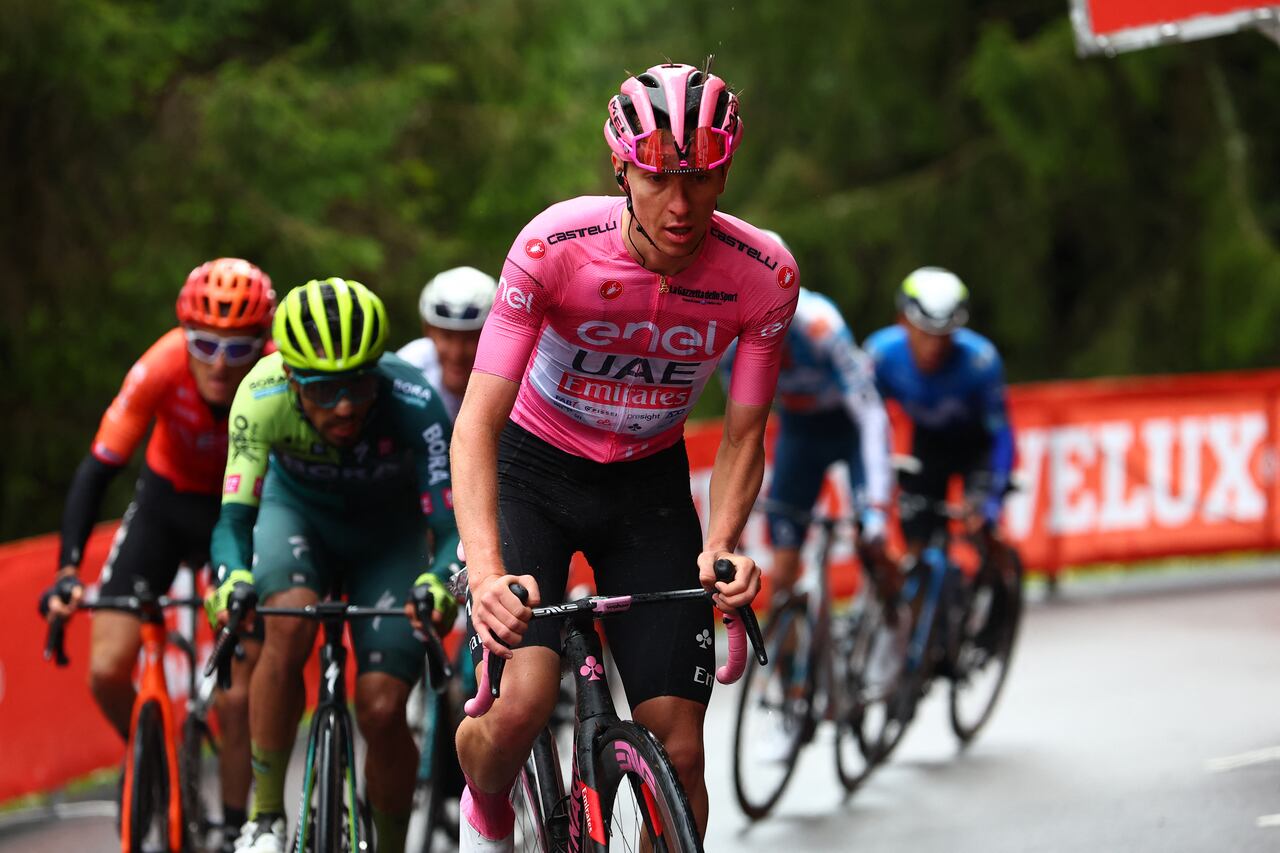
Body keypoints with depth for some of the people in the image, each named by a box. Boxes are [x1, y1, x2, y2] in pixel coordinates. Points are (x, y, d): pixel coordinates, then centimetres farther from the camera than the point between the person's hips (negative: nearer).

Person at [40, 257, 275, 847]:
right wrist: (68, 570, -40)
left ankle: (234, 826, 11)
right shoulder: (161, 369, -31)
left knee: (238, 694, -9)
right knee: (108, 672, -10)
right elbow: (98, 469, -30)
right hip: (166, 502, 1)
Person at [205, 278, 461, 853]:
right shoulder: (263, 396, -33)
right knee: (289, 627, -32)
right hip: (298, 511, 0)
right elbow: (235, 515, -34)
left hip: (389, 531, 0)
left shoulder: (415, 406, -34)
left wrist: (438, 584, -57)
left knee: (381, 710, -13)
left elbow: (450, 526, -35)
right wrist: (233, 580, -55)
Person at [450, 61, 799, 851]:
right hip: (534, 468, -2)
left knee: (679, 750, -8)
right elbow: (478, 422, -29)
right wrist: (486, 573, -43)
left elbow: (741, 437, -10)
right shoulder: (555, 246, -28)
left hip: (650, 486, 2)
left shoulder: (763, 275, -20)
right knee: (522, 704, -23)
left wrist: (721, 546, -30)